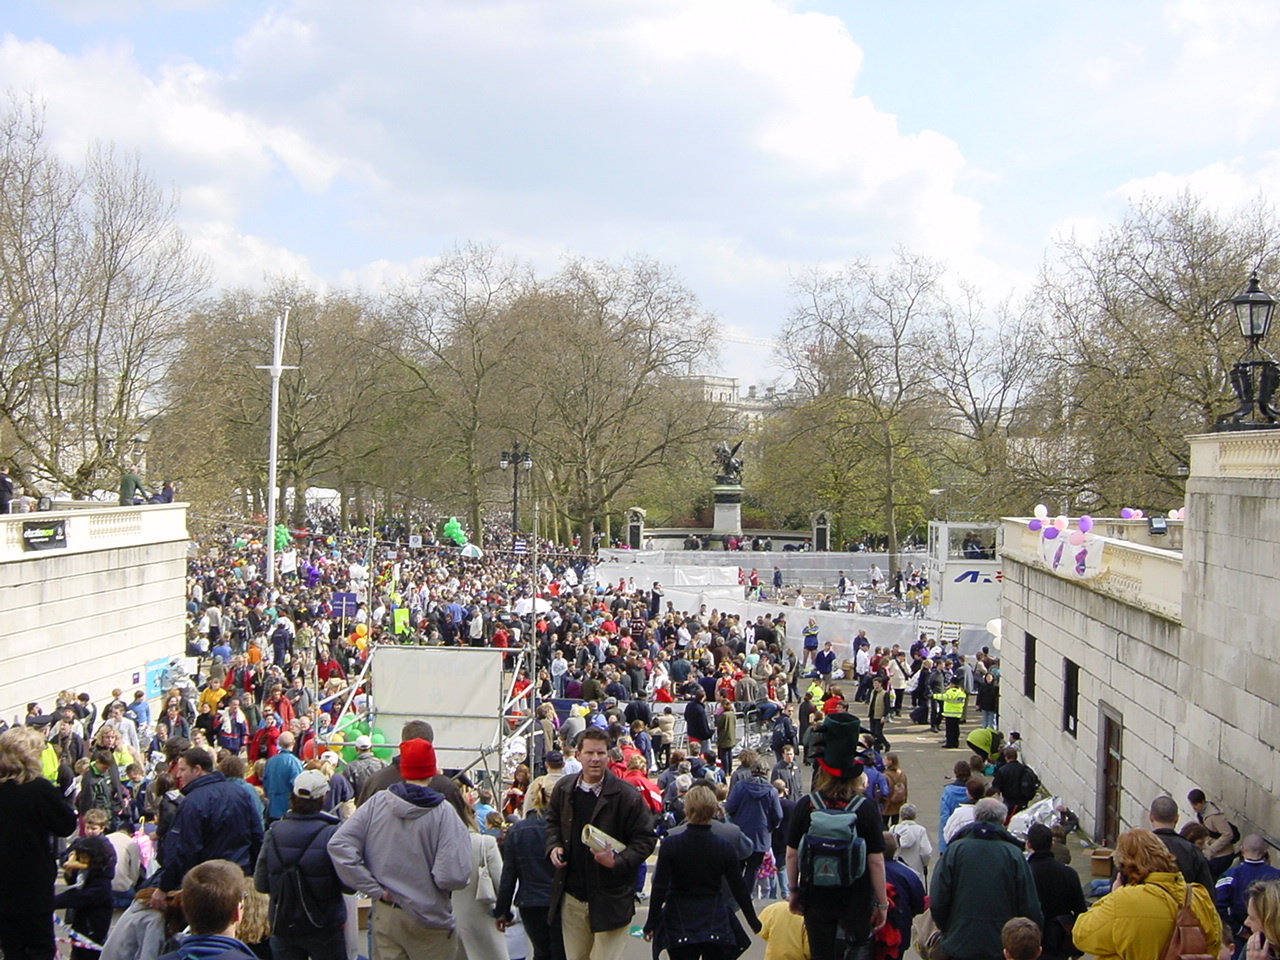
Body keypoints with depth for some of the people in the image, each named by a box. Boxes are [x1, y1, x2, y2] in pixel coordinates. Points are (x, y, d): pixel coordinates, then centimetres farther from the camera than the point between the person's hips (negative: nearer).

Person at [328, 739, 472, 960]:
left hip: (385, 915, 3)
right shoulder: (443, 813, -17)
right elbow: (453, 877, -23)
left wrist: (374, 889, -7)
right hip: (429, 920, -3)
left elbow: (339, 845, -10)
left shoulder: (376, 802, -6)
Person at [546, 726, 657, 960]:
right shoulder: (564, 789, 3)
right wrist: (553, 846, 1)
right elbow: (553, 822, 21)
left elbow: (646, 839, -7)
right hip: (571, 898, 5)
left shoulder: (627, 796, -11)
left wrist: (618, 861, -21)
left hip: (610, 902, -5)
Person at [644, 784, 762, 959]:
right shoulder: (725, 848, -5)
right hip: (715, 923, 1)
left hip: (679, 923, -1)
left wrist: (651, 923, 2)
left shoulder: (670, 845, -9)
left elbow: (659, 888, -7)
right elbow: (740, 889, 2)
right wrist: (754, 923, 15)